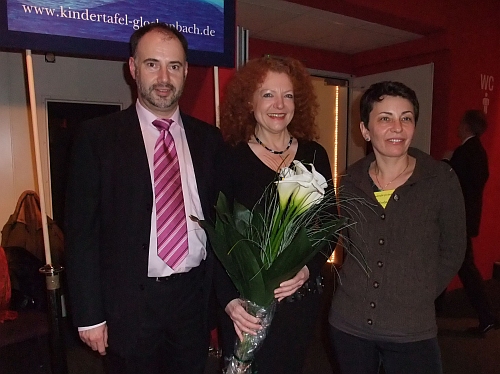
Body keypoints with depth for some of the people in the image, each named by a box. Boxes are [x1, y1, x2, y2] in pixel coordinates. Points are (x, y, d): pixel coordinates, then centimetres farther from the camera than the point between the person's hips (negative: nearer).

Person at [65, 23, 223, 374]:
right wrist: (90, 315, -8)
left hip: (195, 294, 3)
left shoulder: (209, 138, 2)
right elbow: (82, 231, -7)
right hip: (131, 302, -2)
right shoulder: (98, 136, -7)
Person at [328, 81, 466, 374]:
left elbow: (452, 252, -1)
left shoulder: (441, 180, -10)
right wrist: (357, 292, 4)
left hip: (412, 332, -2)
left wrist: (419, 298, -2)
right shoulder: (350, 181, -4)